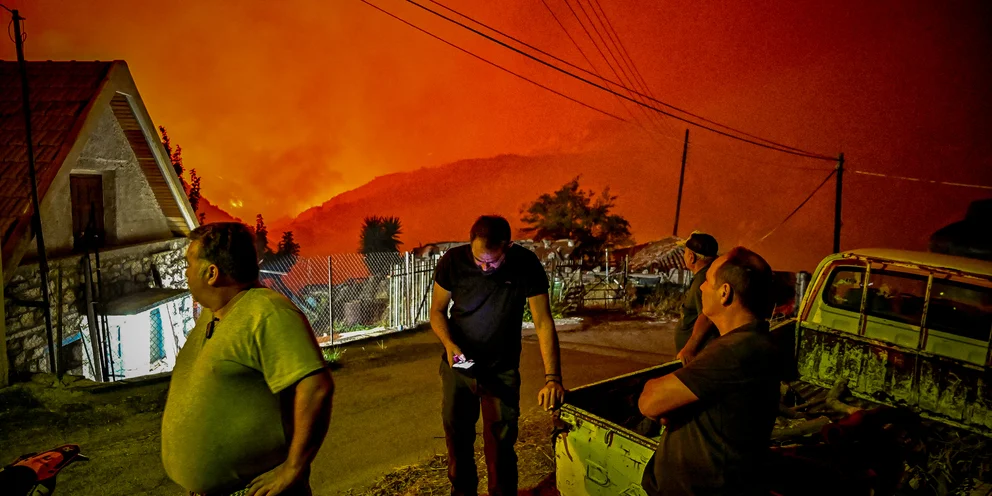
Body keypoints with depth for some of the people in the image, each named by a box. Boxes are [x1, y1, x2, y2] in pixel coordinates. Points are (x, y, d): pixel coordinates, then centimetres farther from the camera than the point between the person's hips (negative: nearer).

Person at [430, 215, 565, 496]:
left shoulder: (526, 265, -19)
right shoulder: (453, 261, -16)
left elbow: (543, 322, -19)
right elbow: (437, 310, -3)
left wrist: (552, 378, -26)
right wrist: (449, 344, -22)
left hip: (502, 371, -1)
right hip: (457, 367, 2)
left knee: (500, 445, 0)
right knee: (457, 438, 14)